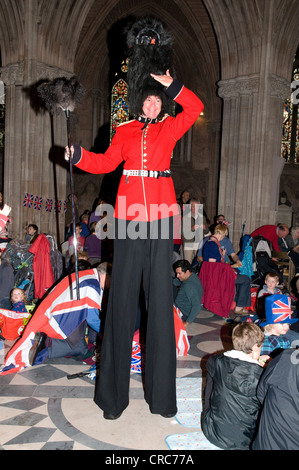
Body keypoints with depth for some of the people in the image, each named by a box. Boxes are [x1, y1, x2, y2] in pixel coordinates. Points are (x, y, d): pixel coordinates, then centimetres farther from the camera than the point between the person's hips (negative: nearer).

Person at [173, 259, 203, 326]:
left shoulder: (189, 285, -31)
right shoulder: (192, 276, -1)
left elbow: (197, 307, -35)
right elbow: (176, 282, 15)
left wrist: (187, 323, -30)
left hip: (183, 315, -10)